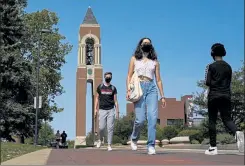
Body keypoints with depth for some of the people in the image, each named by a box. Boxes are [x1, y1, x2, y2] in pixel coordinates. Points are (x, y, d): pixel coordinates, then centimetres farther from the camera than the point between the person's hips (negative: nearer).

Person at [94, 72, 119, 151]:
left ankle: (109, 145, 2)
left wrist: (117, 111, 1)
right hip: (102, 110, 0)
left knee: (110, 128, -4)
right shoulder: (100, 87, 8)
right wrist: (95, 109, 2)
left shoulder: (113, 88, 9)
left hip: (111, 110, 1)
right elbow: (97, 98, 11)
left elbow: (115, 100, 8)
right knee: (101, 127, -6)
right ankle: (100, 139, 23)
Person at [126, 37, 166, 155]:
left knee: (153, 117, -15)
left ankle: (151, 146, -13)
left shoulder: (155, 61, 19)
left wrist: (162, 96, 11)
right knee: (140, 119, -10)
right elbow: (129, 76, 10)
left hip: (151, 88, 2)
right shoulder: (134, 59, 17)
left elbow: (158, 79, 17)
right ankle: (134, 138, 19)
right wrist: (128, 90, -6)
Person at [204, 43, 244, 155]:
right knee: (227, 118, 5)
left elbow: (207, 82, -8)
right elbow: (229, 81, 16)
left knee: (212, 121, 3)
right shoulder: (228, 67, 10)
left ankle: (213, 147, 3)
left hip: (214, 96, -4)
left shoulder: (211, 66, -5)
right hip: (226, 95, 4)